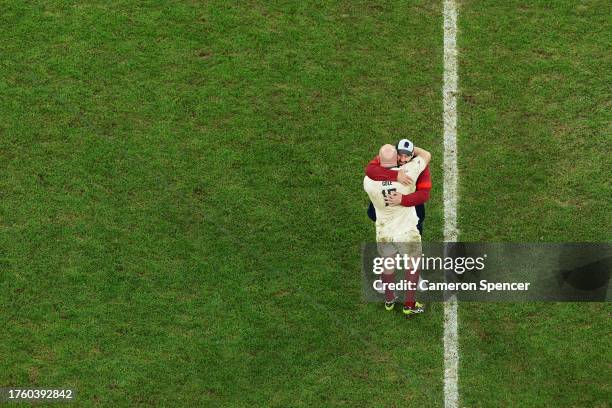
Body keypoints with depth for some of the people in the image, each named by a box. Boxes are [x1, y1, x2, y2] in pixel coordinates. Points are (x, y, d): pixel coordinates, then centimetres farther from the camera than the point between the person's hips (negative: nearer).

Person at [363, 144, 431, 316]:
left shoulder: (369, 181, -18)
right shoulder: (407, 173, -23)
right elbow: (426, 155, -7)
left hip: (383, 234, 2)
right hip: (406, 234, -2)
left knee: (388, 265, 24)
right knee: (413, 265, 20)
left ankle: (389, 300, 43)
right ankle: (409, 305, 30)